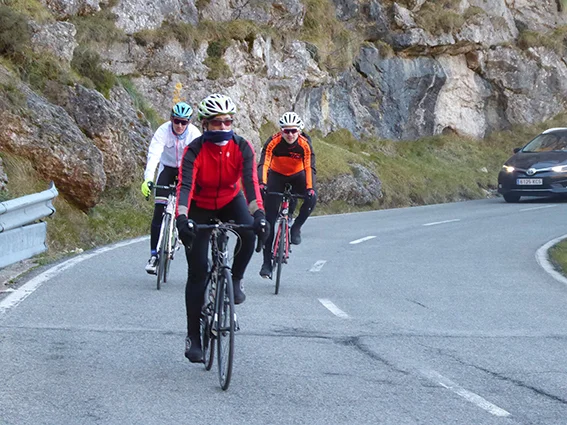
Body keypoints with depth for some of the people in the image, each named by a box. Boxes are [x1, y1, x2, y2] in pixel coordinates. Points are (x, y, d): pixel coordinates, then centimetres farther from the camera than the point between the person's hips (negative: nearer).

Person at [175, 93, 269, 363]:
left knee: (249, 231, -33)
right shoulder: (194, 151, -26)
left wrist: (258, 214, -48)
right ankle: (193, 336, 4)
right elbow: (185, 186, -37)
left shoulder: (242, 148, -20)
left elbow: (250, 182, -31)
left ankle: (235, 280, -6)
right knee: (197, 272, -6)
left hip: (230, 201, 2)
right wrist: (182, 218, -55)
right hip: (200, 207, -1)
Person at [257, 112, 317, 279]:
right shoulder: (273, 142, -26)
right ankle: (267, 262, -5)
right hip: (277, 176, -1)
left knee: (311, 198, -31)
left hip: (297, 176, 1)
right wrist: (262, 183, -50)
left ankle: (296, 227, -5)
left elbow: (309, 167, -30)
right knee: (270, 218, -8)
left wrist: (310, 188, -44)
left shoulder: (305, 144, -24)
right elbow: (264, 164, -34)